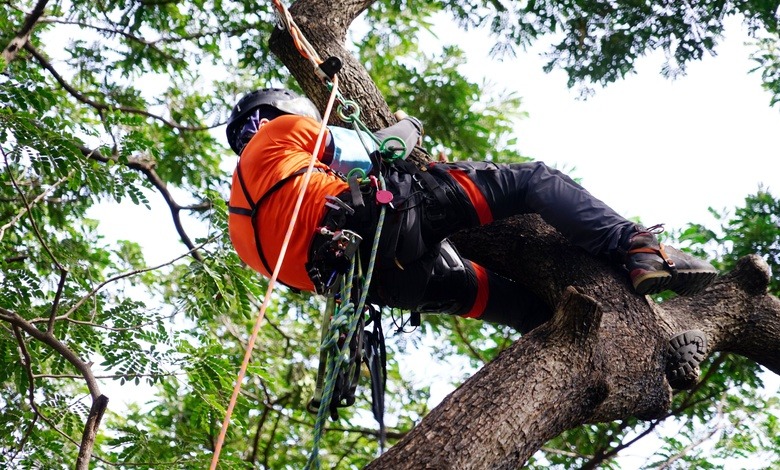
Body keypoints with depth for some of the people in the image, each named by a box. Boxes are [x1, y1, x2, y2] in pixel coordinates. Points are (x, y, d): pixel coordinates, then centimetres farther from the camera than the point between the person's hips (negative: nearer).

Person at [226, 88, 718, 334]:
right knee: (533, 179, 1)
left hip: (387, 282, 7)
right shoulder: (277, 130, 17)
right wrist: (405, 129, 33)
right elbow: (360, 153, 13)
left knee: (525, 306, 17)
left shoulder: (243, 226, 33)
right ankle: (640, 251, -12)